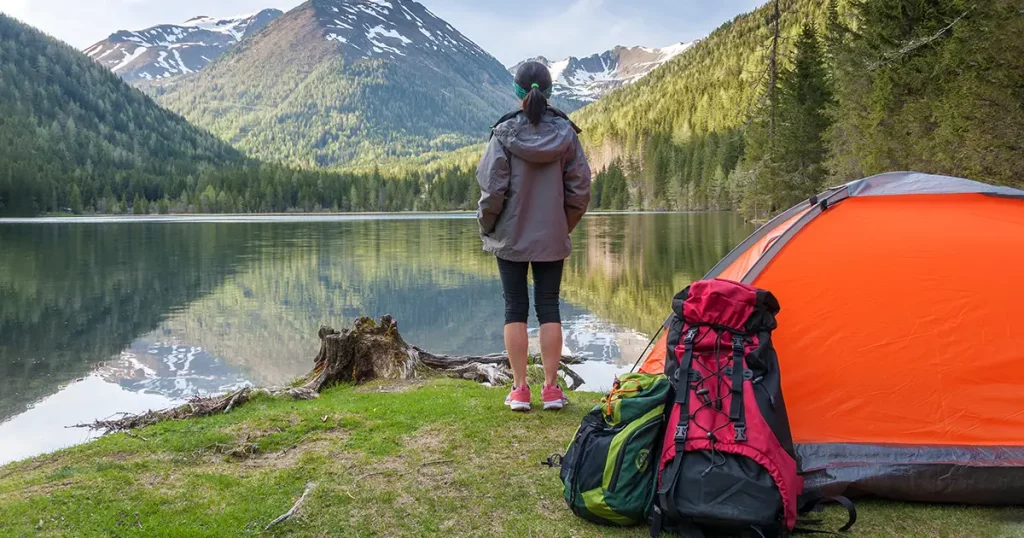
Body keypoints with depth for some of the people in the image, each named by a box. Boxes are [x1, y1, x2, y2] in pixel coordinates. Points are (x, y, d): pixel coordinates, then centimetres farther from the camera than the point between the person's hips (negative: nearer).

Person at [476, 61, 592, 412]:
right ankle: (551, 387, 12)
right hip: (552, 238, 2)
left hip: (511, 237, -2)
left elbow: (492, 188, -11)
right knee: (549, 307, 8)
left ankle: (519, 389, 9)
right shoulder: (565, 132, -2)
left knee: (515, 308, 6)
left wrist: (486, 225, 5)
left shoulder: (504, 133, -9)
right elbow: (580, 188, 1)